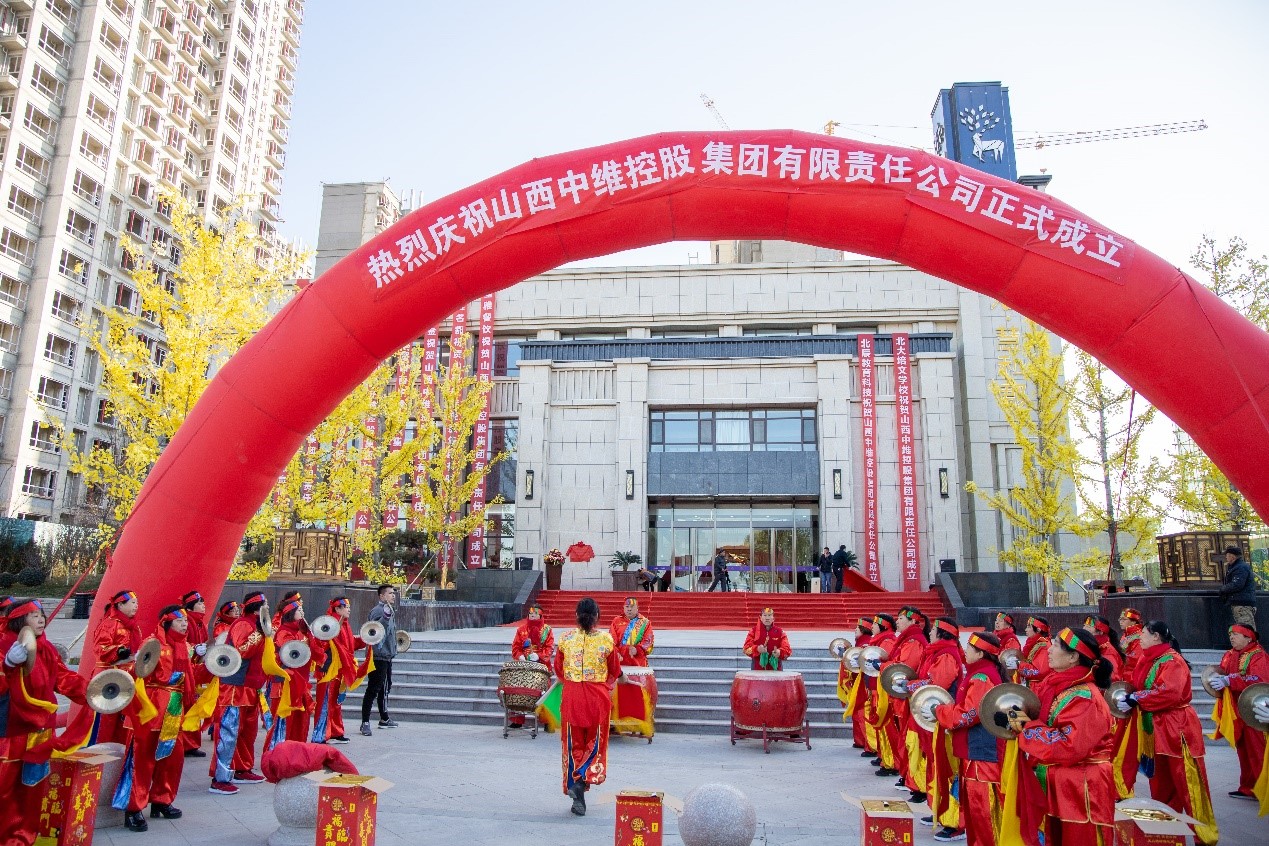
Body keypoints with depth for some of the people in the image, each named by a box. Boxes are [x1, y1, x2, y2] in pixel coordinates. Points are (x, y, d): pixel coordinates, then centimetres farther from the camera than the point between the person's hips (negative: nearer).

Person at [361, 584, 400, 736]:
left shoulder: (390, 610, 15)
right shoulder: (378, 611, -15)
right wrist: (386, 616, -45)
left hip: (387, 656, 10)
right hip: (378, 656, -10)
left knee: (385, 688, 19)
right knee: (373, 689, -8)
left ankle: (384, 719, 31)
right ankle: (365, 722, -4)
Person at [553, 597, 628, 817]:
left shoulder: (566, 638, -3)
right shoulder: (606, 639, -7)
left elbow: (558, 671, 8)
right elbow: (615, 671, 5)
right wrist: (622, 679, 28)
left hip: (571, 696, 1)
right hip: (598, 697, -1)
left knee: (574, 744, 11)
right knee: (595, 743, 13)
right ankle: (582, 780, -10)